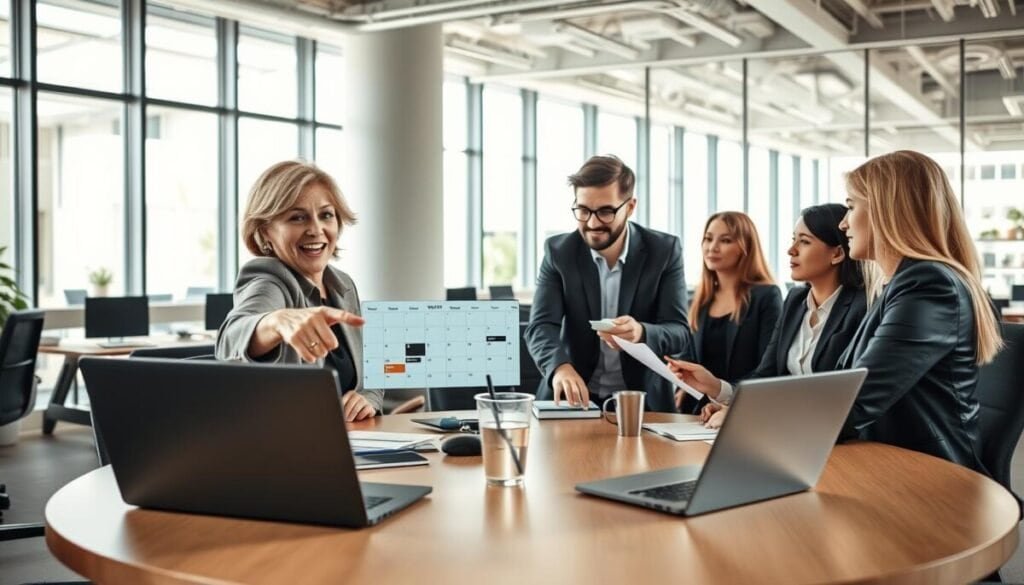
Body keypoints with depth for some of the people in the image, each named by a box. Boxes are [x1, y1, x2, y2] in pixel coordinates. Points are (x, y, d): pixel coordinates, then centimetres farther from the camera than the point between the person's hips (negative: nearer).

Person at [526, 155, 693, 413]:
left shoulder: (664, 250, -4)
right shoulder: (558, 251, -2)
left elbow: (679, 333, -8)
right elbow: (541, 326, -11)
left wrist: (640, 333, -31)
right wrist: (560, 367, -33)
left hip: (643, 398, 0)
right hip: (575, 397, 0)